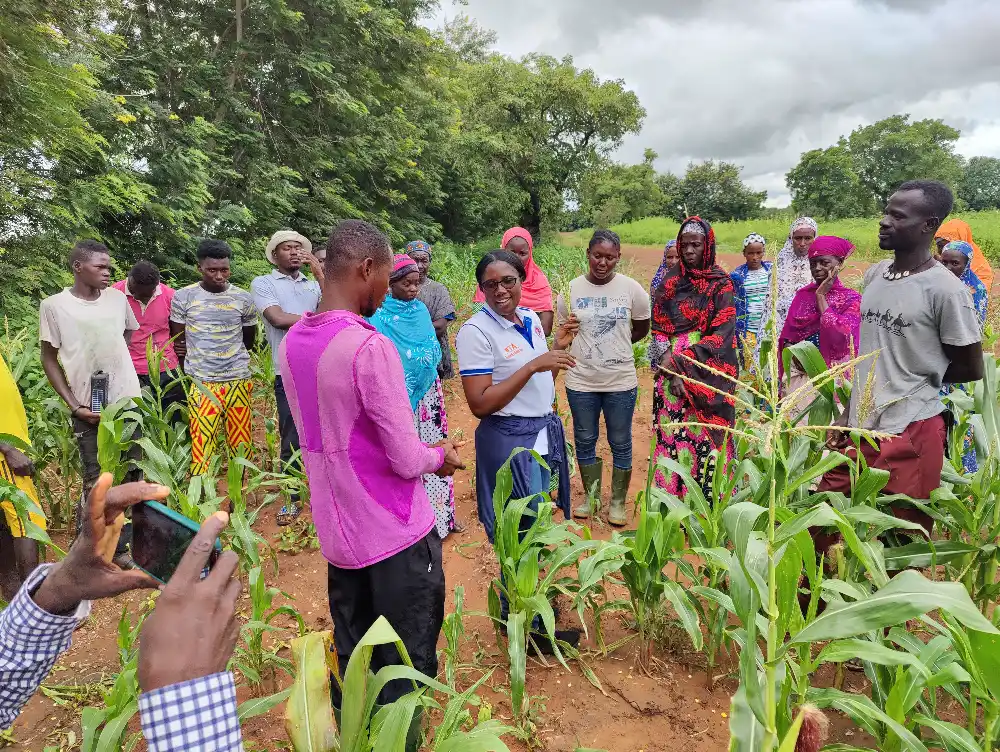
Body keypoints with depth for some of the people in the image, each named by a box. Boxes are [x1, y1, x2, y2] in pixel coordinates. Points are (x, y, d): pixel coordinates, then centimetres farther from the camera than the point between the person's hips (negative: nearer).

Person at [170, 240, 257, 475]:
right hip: (201, 382, -1)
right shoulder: (184, 297, 0)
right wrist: (192, 371, 12)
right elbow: (179, 342, 9)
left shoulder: (243, 298, 3)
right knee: (201, 446, -4)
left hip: (238, 380, 1)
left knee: (240, 445, 5)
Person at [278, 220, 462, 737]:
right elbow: (408, 460, -21)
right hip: (396, 535, -7)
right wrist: (440, 456, 1)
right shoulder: (370, 347, -23)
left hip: (338, 533, 7)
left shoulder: (292, 342, 2)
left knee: (351, 665, 21)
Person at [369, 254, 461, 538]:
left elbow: (435, 348, 10)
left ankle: (439, 513, 23)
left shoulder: (421, 310, 8)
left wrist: (423, 359, -5)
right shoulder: (380, 317, -9)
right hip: (400, 394, -5)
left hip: (428, 390, 5)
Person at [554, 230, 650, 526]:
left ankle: (618, 501, 29)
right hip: (581, 381, 1)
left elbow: (642, 329, 9)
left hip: (621, 381, -1)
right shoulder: (571, 289, -3)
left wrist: (615, 345, 2)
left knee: (620, 443, 11)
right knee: (585, 441, 15)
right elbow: (564, 334, 6)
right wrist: (563, 339, -15)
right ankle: (590, 495, 35)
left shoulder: (632, 289, -6)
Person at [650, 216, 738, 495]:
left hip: (706, 376, -2)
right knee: (671, 435, 2)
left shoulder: (721, 284, 0)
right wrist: (673, 369, -11)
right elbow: (659, 329, 3)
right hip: (671, 371, 2)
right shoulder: (670, 280, 7)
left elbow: (722, 336, -8)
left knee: (705, 435, -1)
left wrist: (681, 362, -15)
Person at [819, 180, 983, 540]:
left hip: (910, 432, -6)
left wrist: (913, 377, 1)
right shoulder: (873, 274, 7)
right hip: (859, 427, 6)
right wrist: (848, 411, 11)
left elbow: (971, 369, -5)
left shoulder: (944, 288, -13)